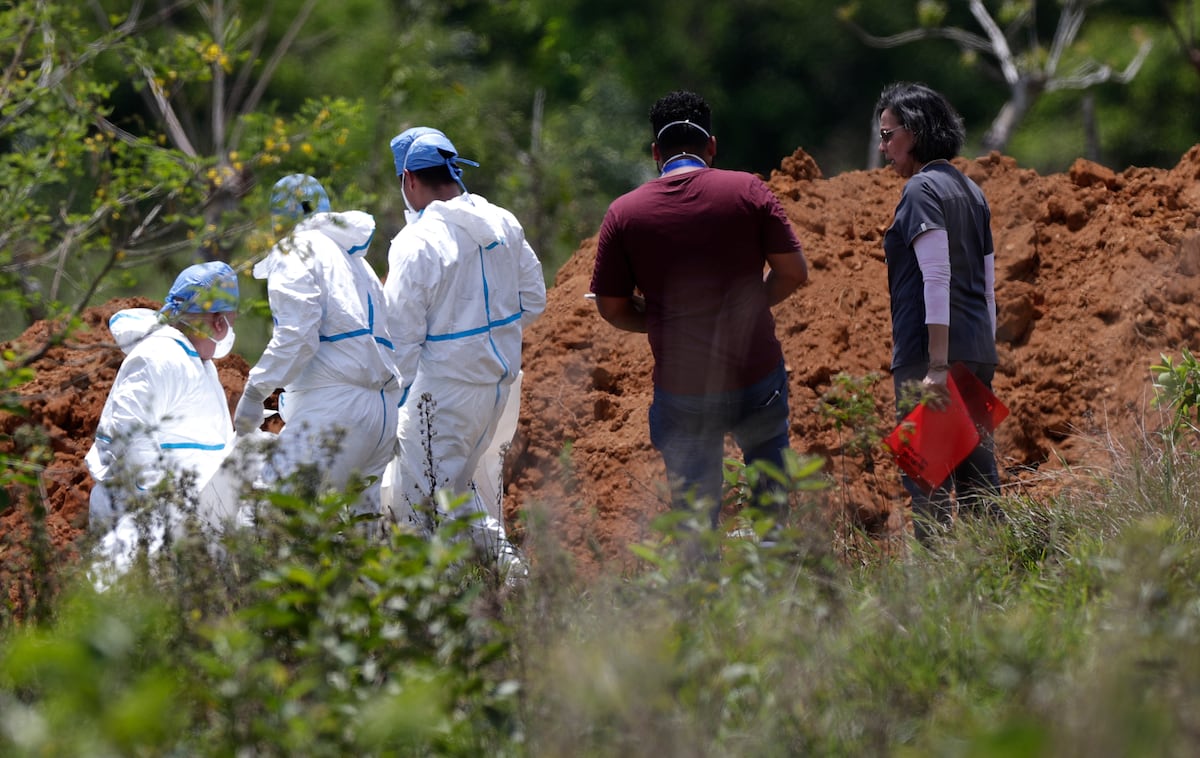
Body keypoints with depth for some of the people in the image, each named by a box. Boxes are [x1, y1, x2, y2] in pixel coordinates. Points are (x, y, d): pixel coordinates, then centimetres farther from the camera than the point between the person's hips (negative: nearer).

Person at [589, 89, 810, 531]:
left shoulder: (623, 213, -2)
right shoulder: (747, 191, -4)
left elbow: (612, 308, 1)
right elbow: (793, 272, -2)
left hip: (682, 388, 0)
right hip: (756, 375, 0)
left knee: (695, 508, 10)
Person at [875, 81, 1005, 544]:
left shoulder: (922, 189, -8)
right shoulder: (970, 191, 18)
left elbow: (937, 279, -17)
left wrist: (937, 364, -21)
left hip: (930, 350, -9)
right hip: (978, 350, 9)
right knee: (978, 481, 10)